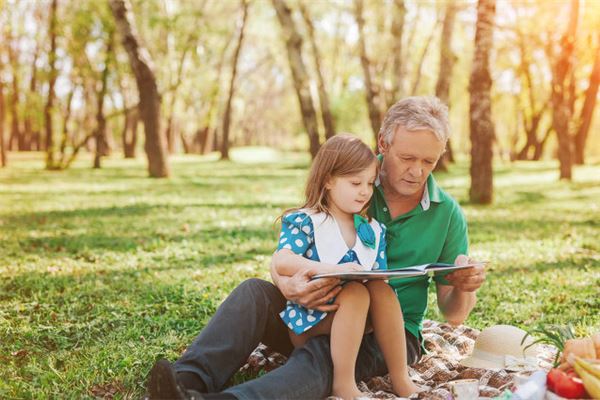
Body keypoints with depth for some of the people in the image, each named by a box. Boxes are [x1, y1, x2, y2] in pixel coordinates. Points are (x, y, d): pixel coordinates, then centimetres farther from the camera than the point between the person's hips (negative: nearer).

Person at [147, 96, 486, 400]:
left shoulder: (448, 214, -1)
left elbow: (453, 314, 2)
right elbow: (285, 254, -8)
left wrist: (464, 290, -23)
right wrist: (288, 286, -32)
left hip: (389, 333, -3)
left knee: (321, 354, -36)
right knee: (255, 292, -24)